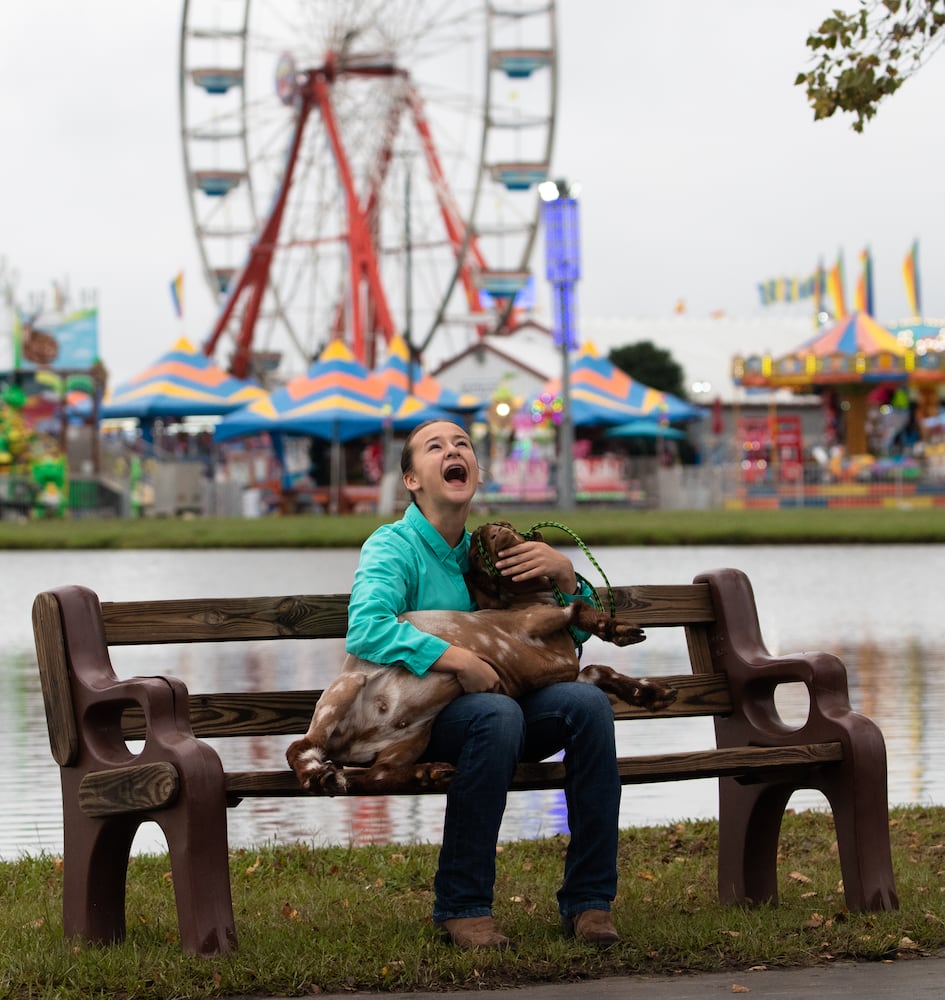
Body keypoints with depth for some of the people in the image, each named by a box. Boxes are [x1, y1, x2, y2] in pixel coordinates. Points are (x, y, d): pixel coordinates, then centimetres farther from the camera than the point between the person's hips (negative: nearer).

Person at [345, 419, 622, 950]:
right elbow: (365, 629, -24)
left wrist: (565, 573, -1)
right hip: (415, 719, -5)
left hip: (494, 713, 5)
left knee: (587, 702, -21)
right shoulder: (392, 546, -4)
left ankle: (589, 900, -17)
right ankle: (462, 906, -27)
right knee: (497, 712, -35)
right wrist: (457, 659, -32)